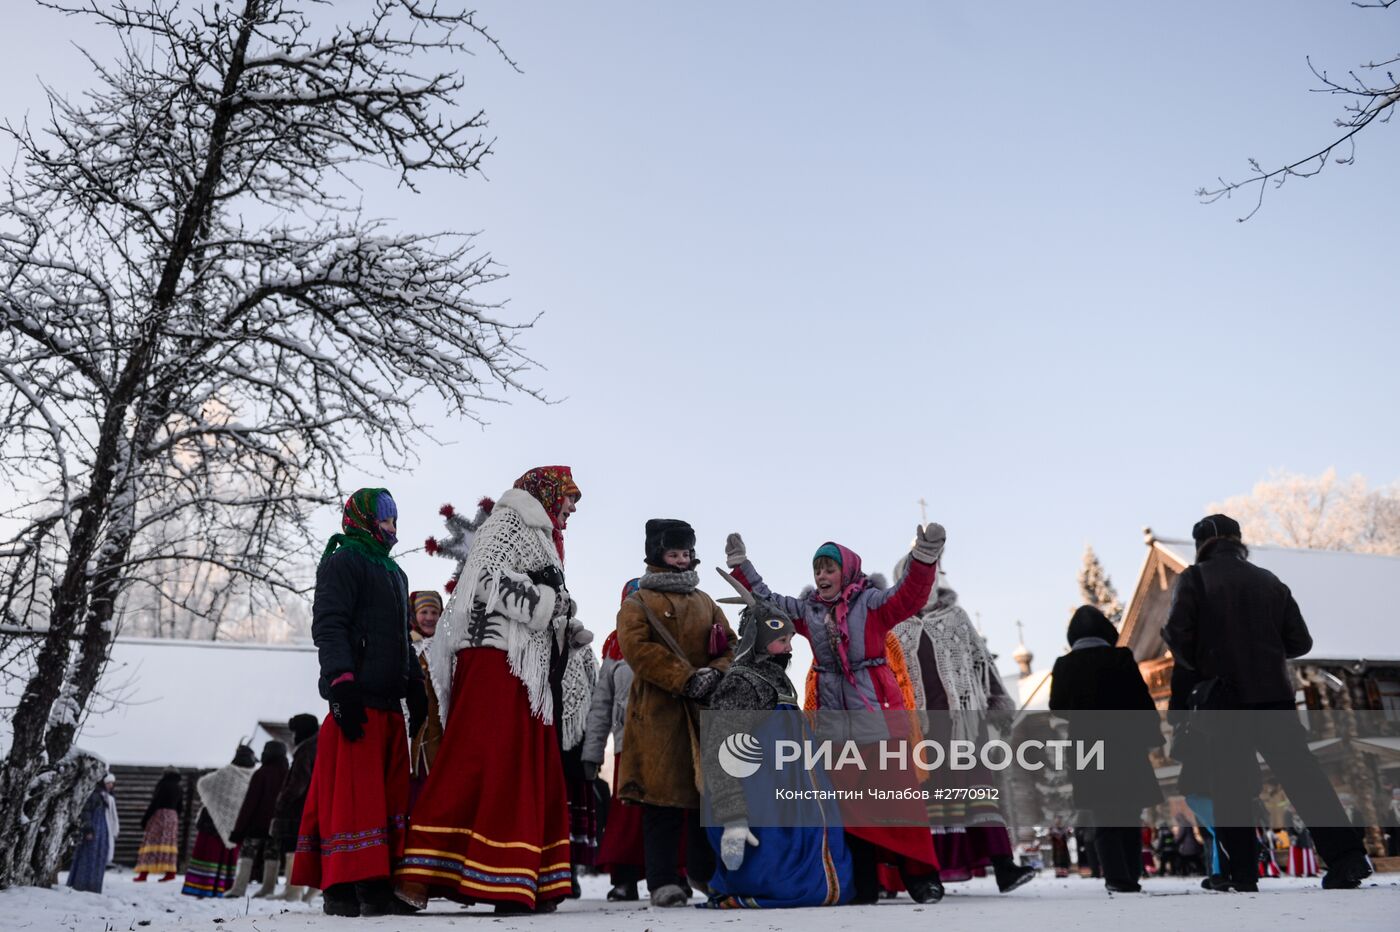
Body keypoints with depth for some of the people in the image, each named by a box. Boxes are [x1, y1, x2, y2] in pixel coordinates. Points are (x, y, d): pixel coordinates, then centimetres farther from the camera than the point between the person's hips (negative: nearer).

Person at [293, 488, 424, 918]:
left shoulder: (394, 573, 25)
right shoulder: (343, 562, -1)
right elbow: (328, 627, -12)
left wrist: (416, 689, 20)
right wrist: (342, 684, -22)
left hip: (389, 703, 9)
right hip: (357, 701, -9)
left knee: (391, 795, 6)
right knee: (352, 794, -8)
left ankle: (378, 885, 11)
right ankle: (341, 889, -2)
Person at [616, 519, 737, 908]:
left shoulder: (705, 603, 21)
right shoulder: (637, 603, 4)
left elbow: (731, 646, 14)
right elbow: (637, 648, -12)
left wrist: (715, 672, -9)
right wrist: (685, 679, -18)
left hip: (707, 711, 5)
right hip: (659, 712, -5)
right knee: (663, 794, -6)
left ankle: (707, 872, 21)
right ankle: (664, 880, 1)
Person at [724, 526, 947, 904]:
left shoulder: (871, 603, -4)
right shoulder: (808, 611, 11)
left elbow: (910, 595, -18)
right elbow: (766, 600, 20)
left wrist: (924, 557, -33)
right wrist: (741, 565, 18)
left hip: (879, 713, -4)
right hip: (834, 720, 5)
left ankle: (921, 875, 8)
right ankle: (863, 884, 15)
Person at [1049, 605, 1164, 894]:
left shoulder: (1064, 665, -1)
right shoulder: (1121, 658, -7)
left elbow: (1057, 707, 6)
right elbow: (1142, 700, -6)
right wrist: (1153, 734, 5)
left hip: (1086, 750, 1)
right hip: (1125, 747, 0)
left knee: (1104, 817, 5)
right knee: (1129, 815, 12)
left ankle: (1118, 877, -5)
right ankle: (1131, 875, 15)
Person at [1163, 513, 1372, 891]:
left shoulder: (1194, 579, -2)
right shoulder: (1269, 581, 12)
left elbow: (1177, 633, -12)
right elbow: (1300, 642, 10)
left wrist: (1198, 665, 7)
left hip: (1223, 698, -3)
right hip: (1274, 694, 3)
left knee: (1229, 783, 2)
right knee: (1301, 774, 6)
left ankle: (1241, 872, 1)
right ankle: (1346, 856, -3)